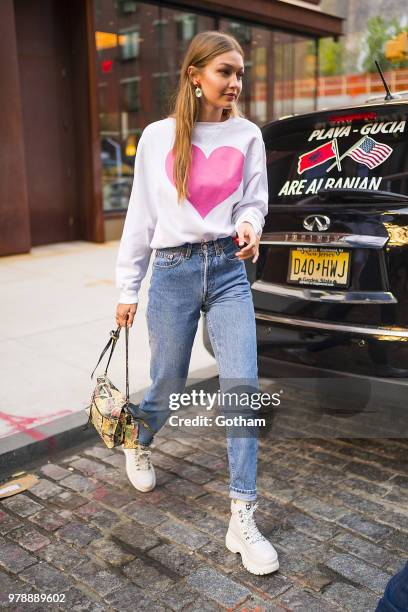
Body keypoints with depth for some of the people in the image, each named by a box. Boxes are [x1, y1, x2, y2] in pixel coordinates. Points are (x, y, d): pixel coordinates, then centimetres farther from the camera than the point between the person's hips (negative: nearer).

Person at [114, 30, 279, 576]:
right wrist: (128, 290, 7)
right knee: (168, 386, 10)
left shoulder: (247, 135, 6)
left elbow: (254, 201, 11)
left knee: (242, 387, -8)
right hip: (173, 272, -1)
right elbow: (140, 217, 6)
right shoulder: (158, 136, 3)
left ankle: (242, 520, 4)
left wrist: (250, 226, -14)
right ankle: (140, 443, 47)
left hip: (228, 271, 1)